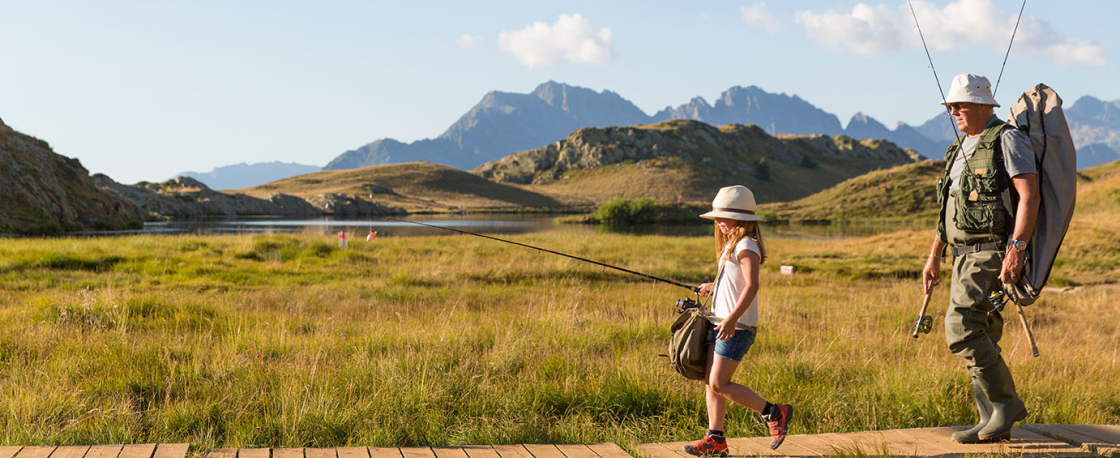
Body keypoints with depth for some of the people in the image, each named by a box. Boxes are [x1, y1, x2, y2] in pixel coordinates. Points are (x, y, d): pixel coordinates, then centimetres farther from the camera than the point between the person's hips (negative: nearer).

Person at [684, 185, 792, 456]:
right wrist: (713, 288, 37)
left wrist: (732, 318, -33)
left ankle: (774, 413, 0)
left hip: (736, 327, -10)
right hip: (719, 323, 10)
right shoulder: (732, 245, 17)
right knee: (710, 381, 7)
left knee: (719, 384, -11)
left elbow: (752, 285, -26)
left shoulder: (746, 246, -14)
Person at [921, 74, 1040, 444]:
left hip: (992, 253, -9)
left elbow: (1029, 195, -16)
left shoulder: (1007, 140, -6)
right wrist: (934, 255, 21)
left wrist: (1016, 248, -25)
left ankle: (1006, 402, -7)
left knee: (962, 328, -19)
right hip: (965, 257, 9)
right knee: (981, 339, 7)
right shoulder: (961, 149, 20)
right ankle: (994, 424, 11)